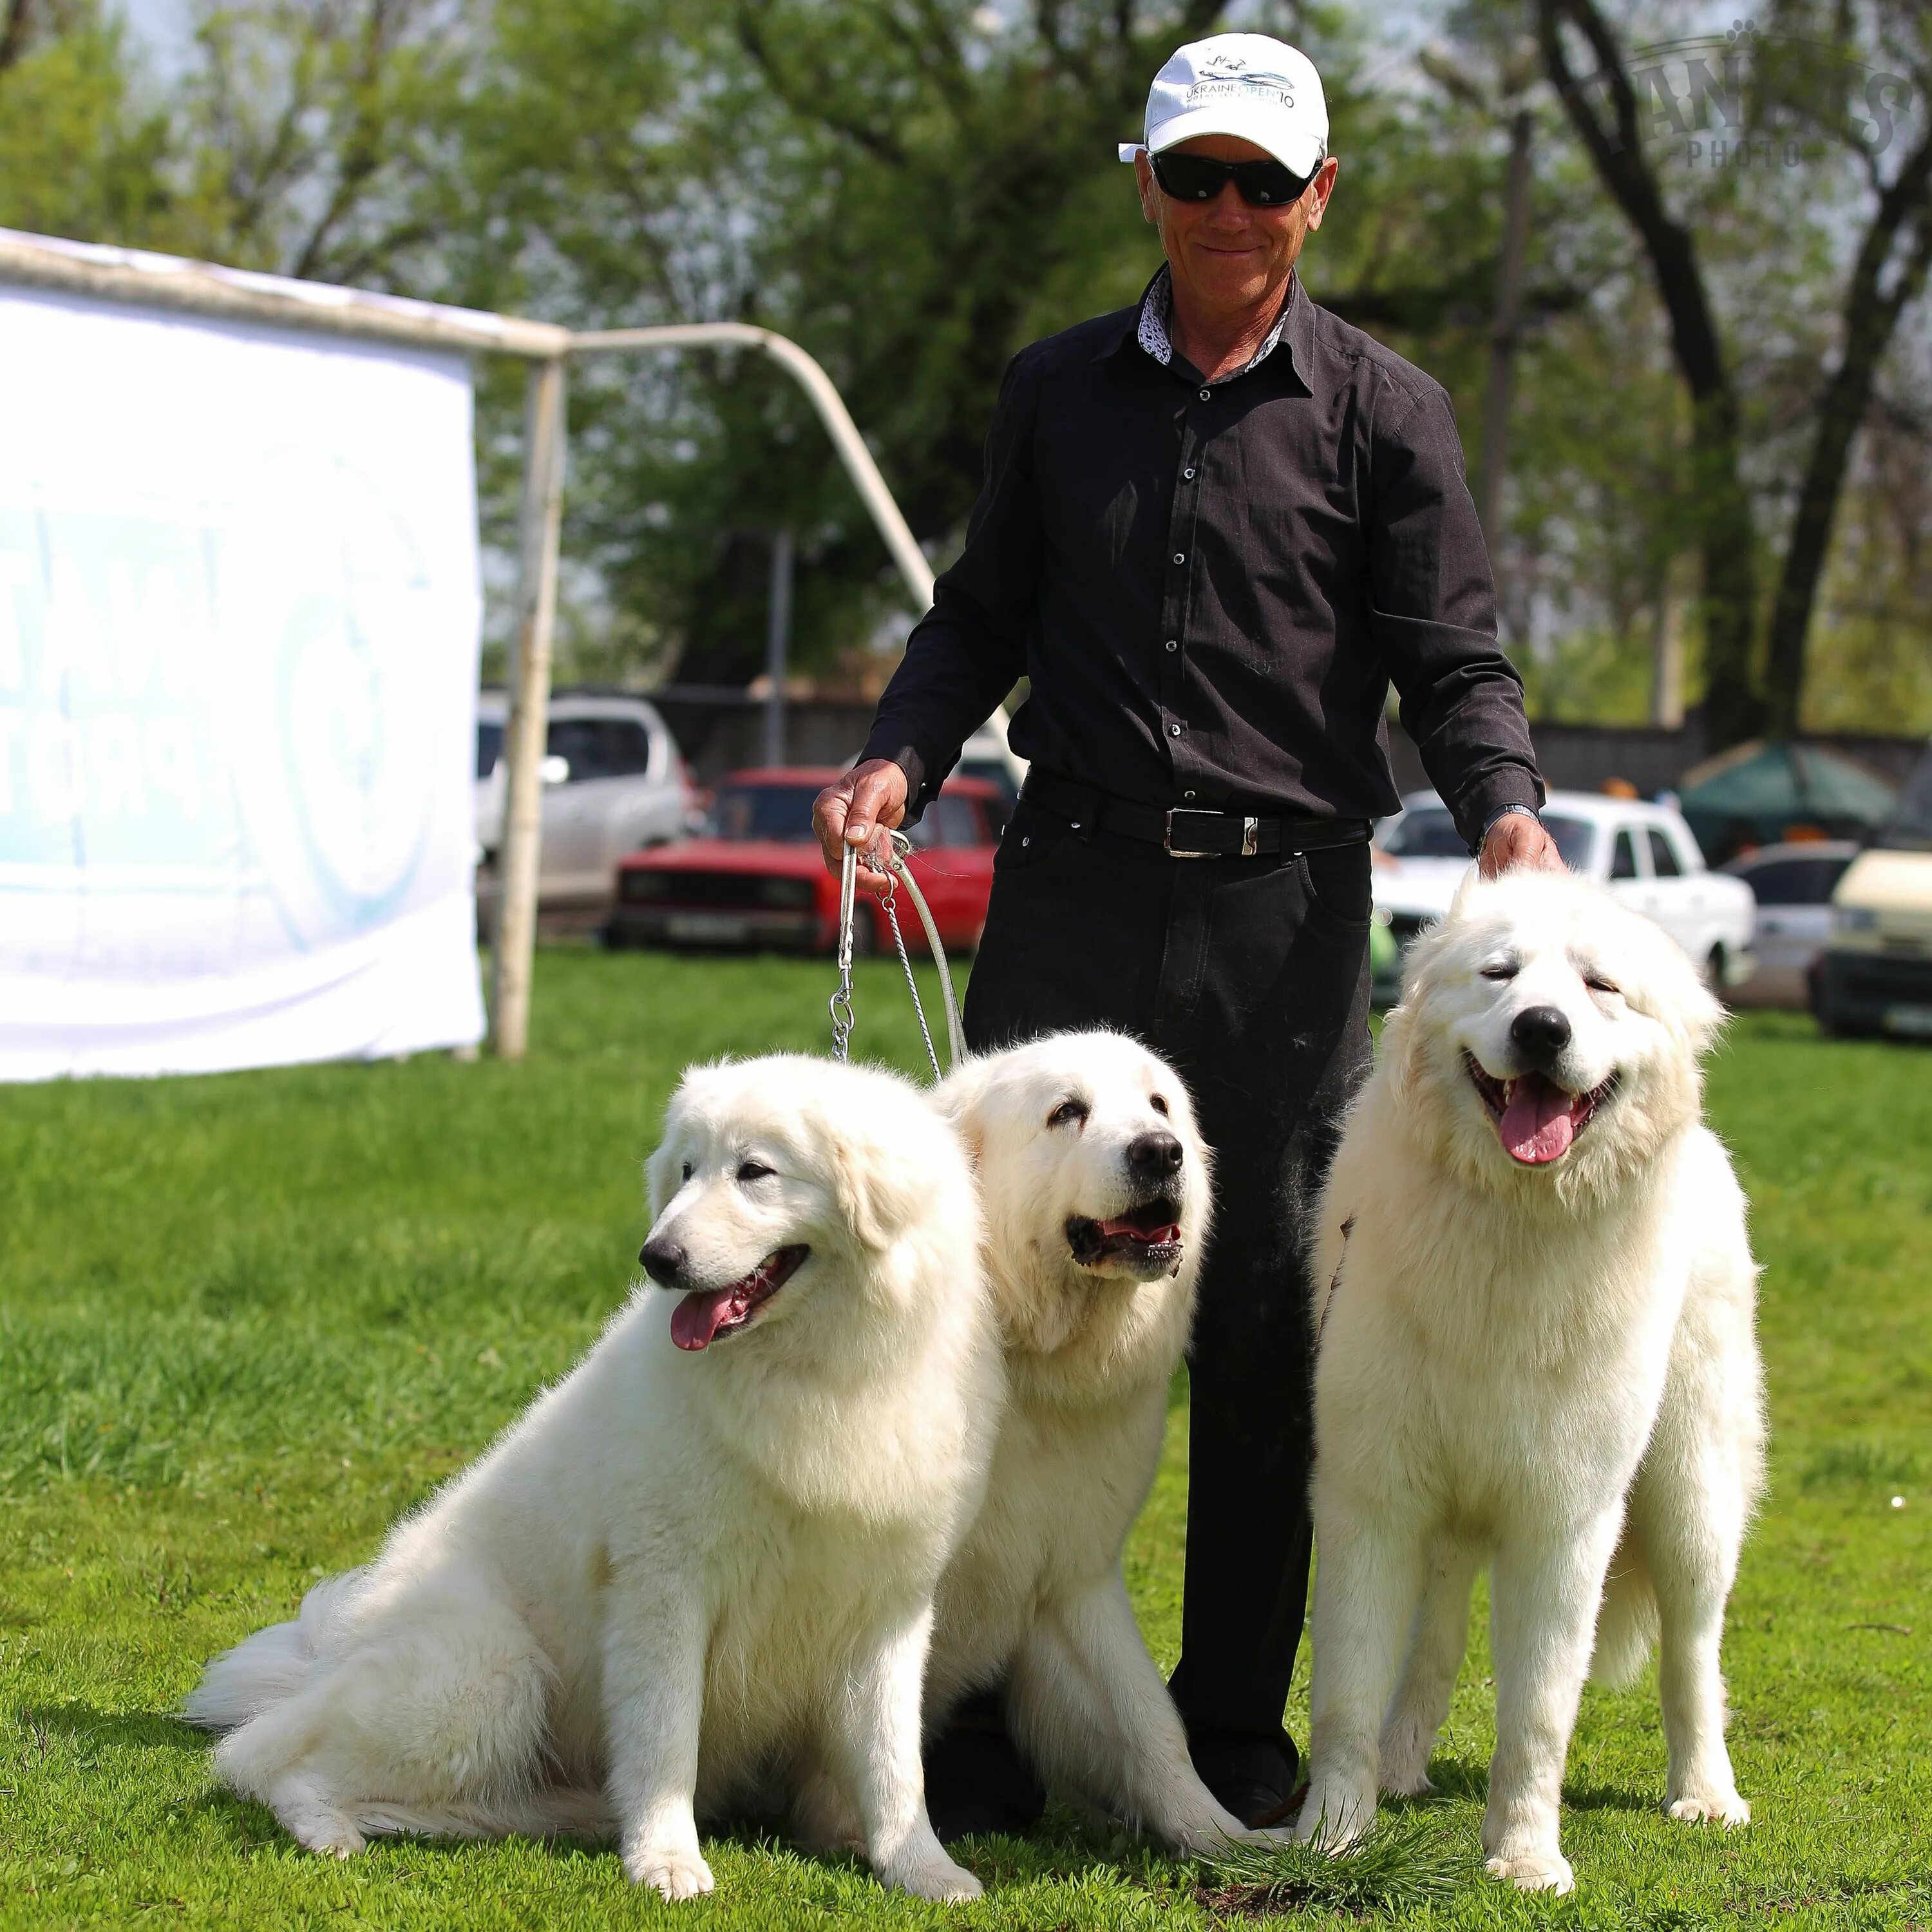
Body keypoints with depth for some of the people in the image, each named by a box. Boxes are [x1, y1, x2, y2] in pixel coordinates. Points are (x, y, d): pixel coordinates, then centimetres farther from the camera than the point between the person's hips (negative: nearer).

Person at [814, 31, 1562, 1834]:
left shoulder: (1381, 412, 4)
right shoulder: (1058, 389, 12)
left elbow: (1453, 662, 1)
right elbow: (981, 615, 18)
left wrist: (1503, 805, -18)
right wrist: (900, 754, 0)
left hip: (1282, 906, -2)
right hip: (1073, 888, 2)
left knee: (1264, 1320, 2)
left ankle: (1232, 1721, 13)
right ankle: (992, 1701, 8)